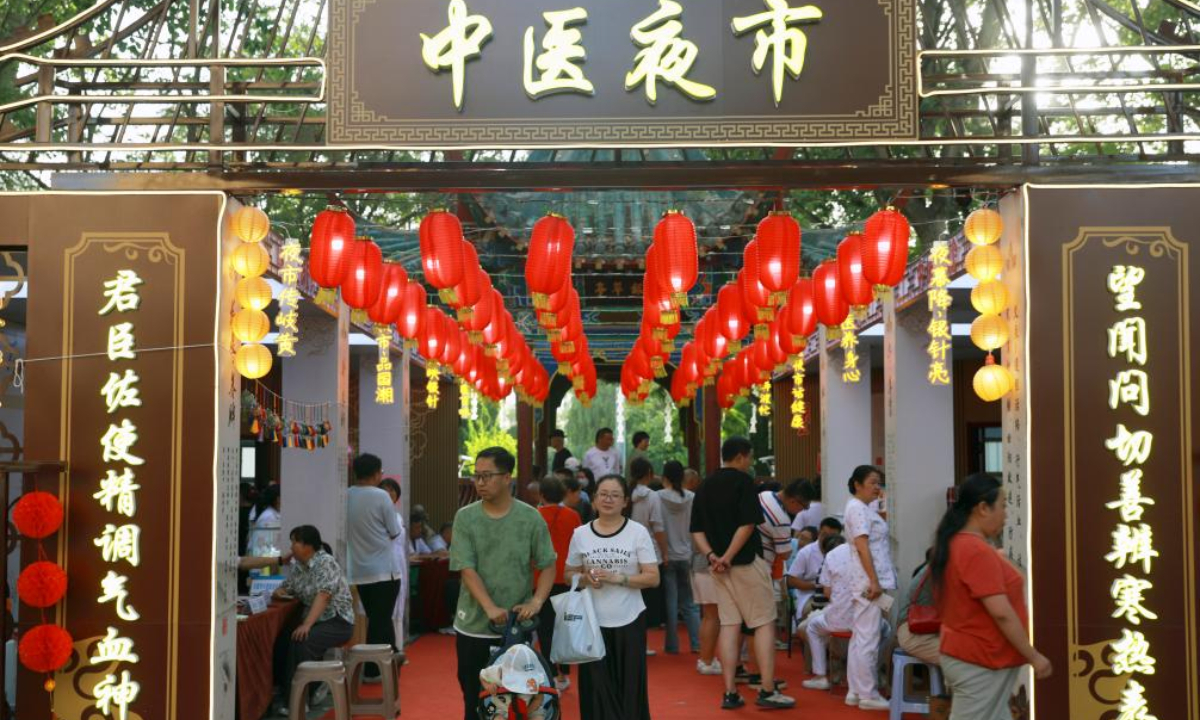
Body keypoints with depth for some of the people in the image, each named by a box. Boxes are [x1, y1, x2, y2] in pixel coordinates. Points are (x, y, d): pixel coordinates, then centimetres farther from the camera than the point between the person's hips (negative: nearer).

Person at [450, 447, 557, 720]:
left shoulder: (530, 518, -2)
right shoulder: (465, 518, -2)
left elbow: (548, 566, 0)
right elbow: (467, 569, -9)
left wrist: (536, 601, -17)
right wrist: (490, 608, -22)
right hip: (473, 626, 1)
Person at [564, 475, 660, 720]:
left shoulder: (638, 532, -1)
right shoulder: (581, 534, 4)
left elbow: (653, 578, -4)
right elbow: (569, 574, 13)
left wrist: (617, 578, -16)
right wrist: (585, 578, -9)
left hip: (629, 621, -1)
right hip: (593, 621, 1)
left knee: (629, 686, 2)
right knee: (596, 686, 1)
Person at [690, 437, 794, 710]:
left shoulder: (705, 487, 12)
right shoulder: (742, 481, -8)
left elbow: (697, 530, 7)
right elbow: (747, 524, -17)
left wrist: (712, 556, -5)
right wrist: (728, 557, -13)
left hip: (719, 568, 7)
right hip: (747, 562, -7)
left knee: (729, 625, 7)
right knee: (764, 623, 0)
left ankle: (730, 693, 5)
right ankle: (767, 690, -3)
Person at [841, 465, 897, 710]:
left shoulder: (862, 509, 19)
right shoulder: (858, 508, -12)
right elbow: (862, 546, -19)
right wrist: (874, 581, -23)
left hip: (870, 580, 10)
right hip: (870, 580, -10)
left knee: (860, 639, 11)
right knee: (868, 640, -6)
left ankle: (856, 692, 16)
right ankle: (867, 695, -3)